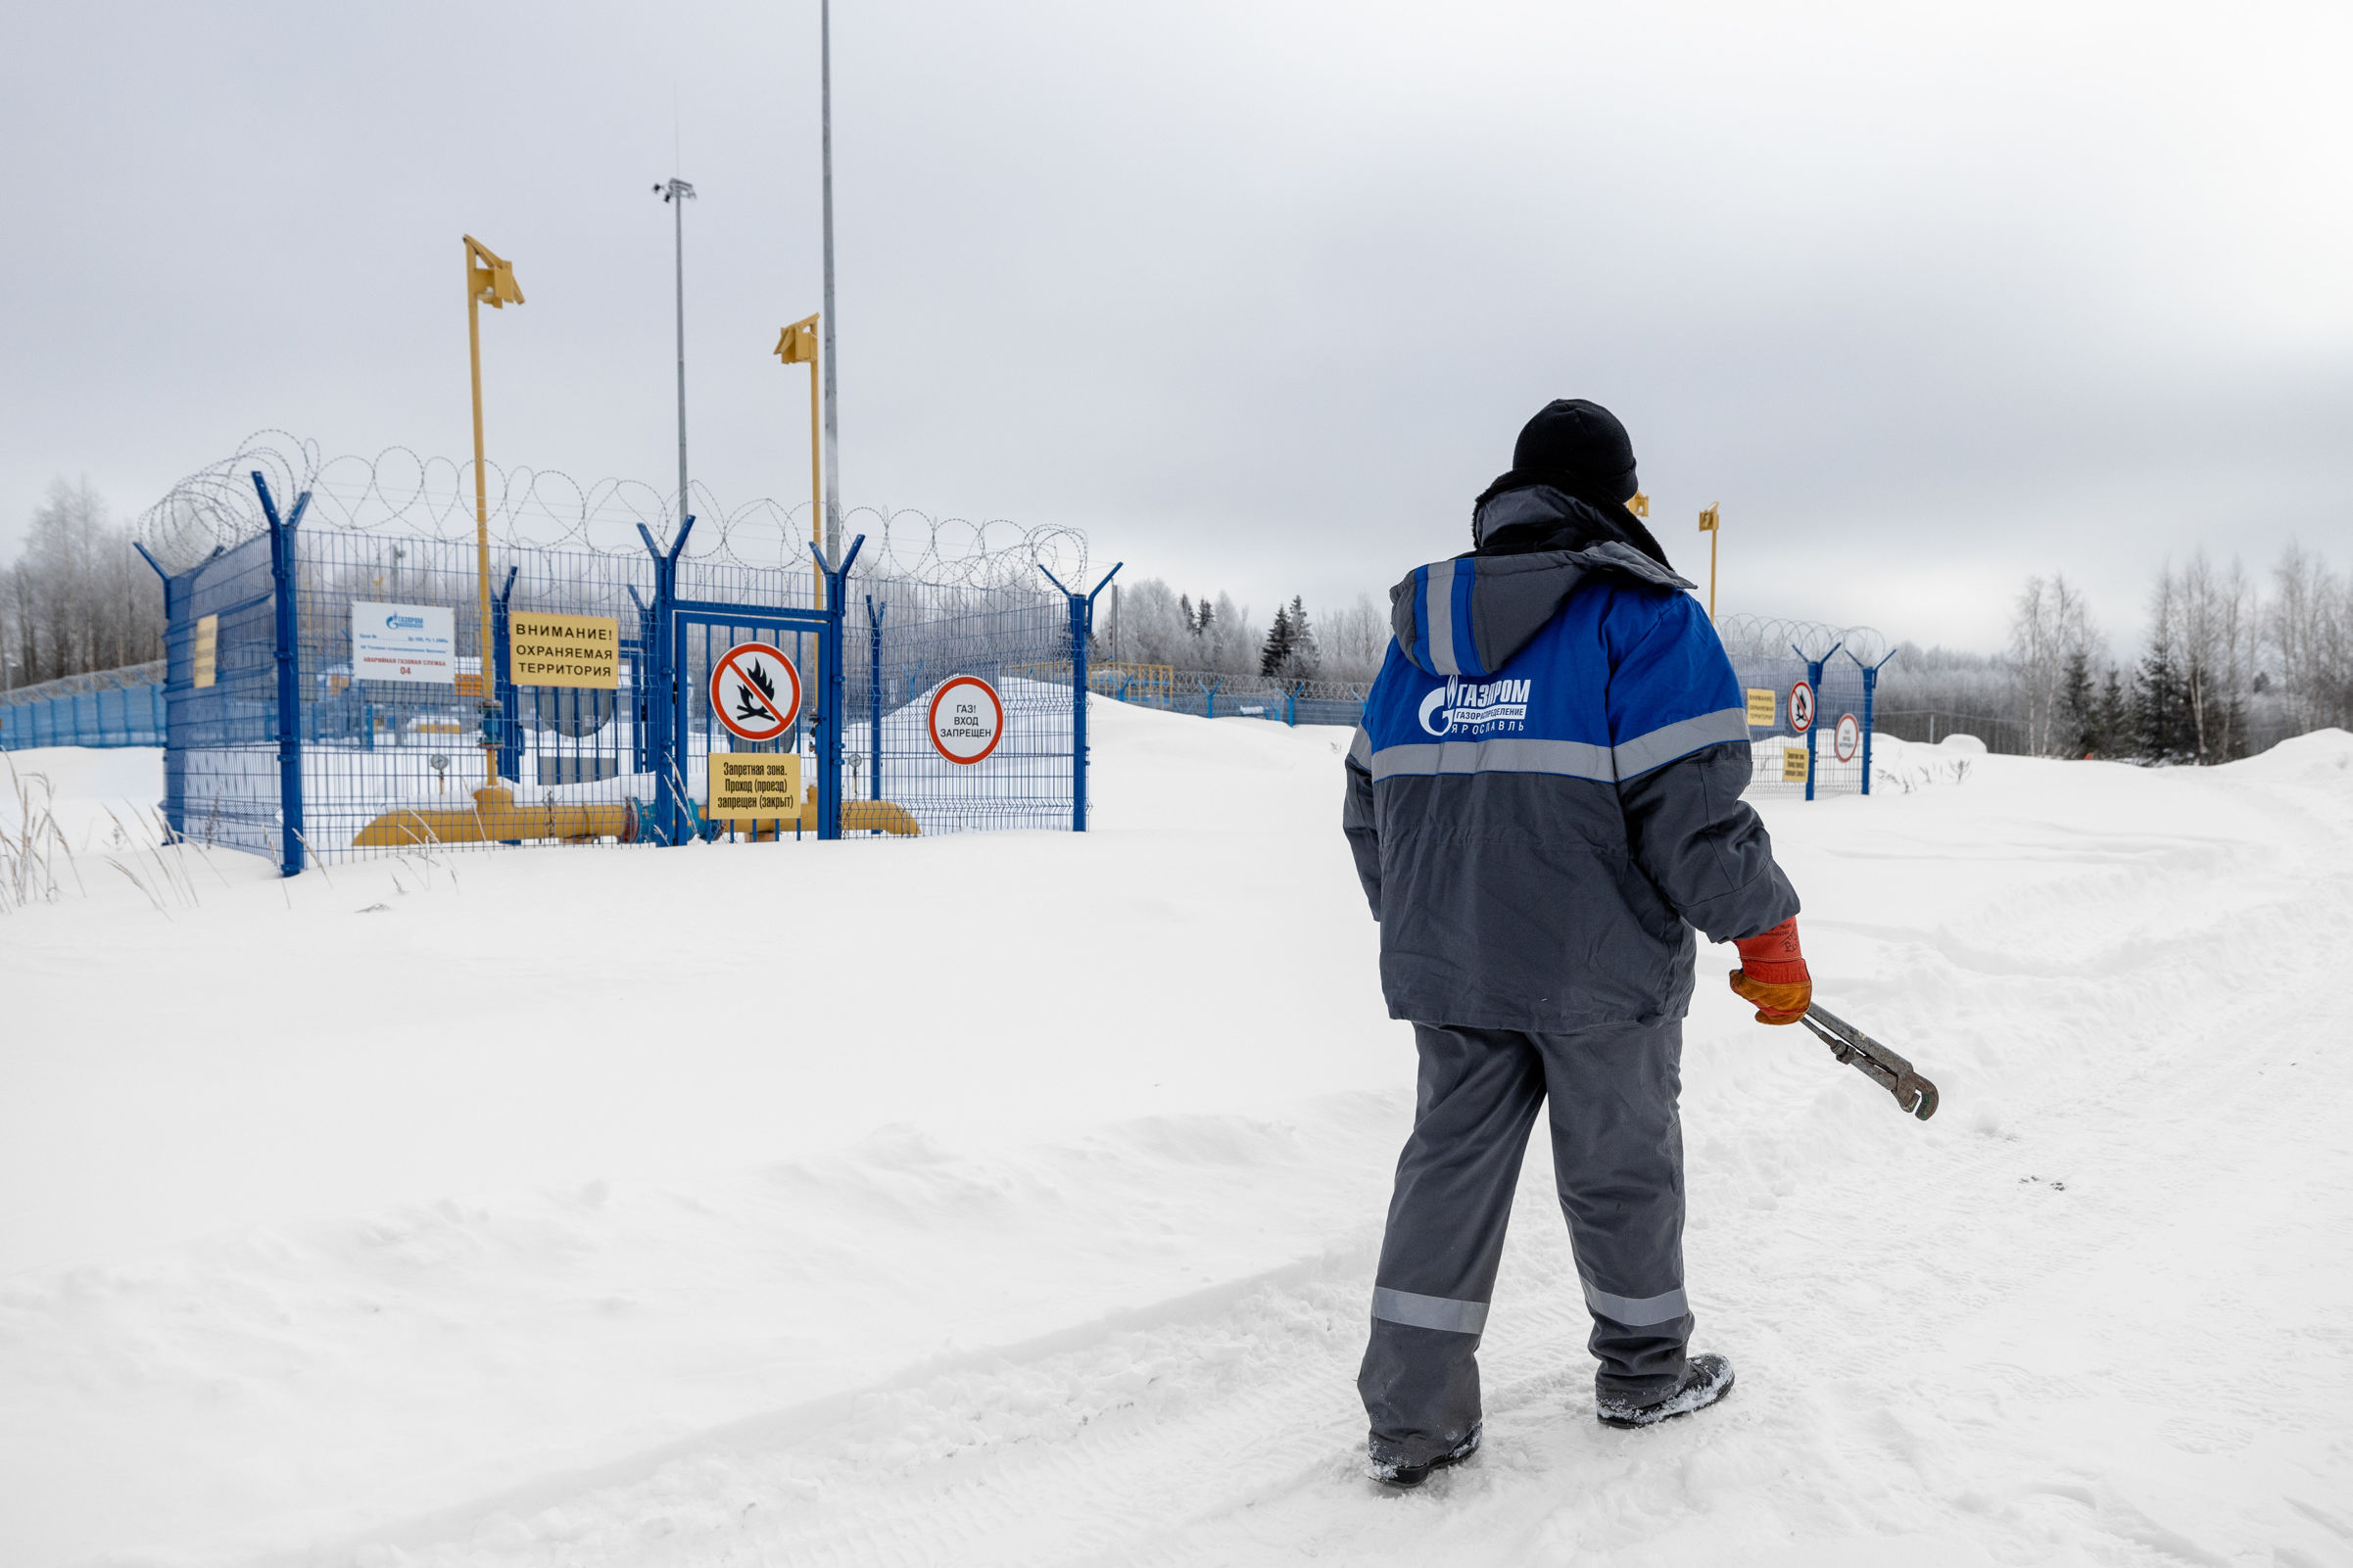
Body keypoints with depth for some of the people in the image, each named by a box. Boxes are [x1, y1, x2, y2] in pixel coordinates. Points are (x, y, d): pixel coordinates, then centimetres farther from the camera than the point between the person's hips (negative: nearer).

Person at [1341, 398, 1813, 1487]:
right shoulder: (1643, 614, -9)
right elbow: (1689, 804, -17)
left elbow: (1372, 796, 13)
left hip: (1442, 967, 5)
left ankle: (1411, 1414, 15)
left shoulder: (1421, 623, 9)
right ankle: (1643, 1372, 35)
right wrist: (1768, 936, -6)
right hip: (1597, 967, -4)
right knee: (1620, 1162, 14)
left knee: (1452, 1157, 13)